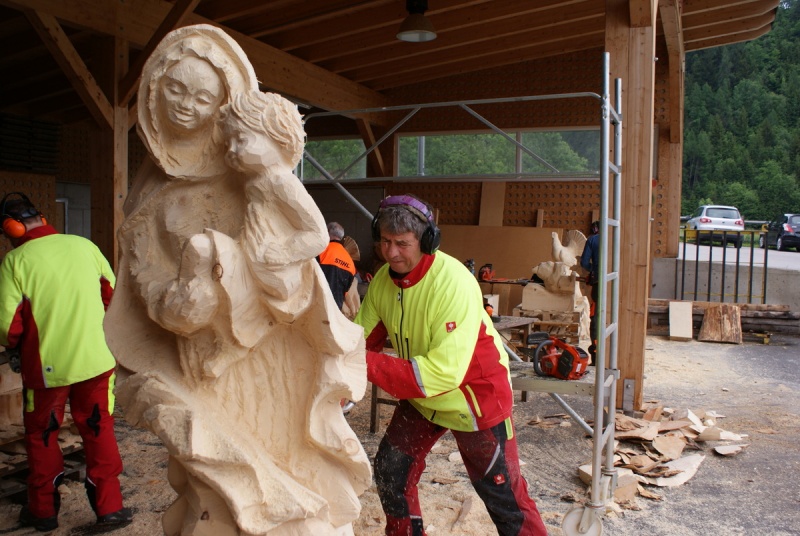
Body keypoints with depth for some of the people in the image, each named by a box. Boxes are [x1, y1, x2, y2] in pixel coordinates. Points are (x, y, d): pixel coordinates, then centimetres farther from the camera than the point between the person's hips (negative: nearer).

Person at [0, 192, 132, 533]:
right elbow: (112, 296, 8)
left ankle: (43, 510, 29)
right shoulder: (84, 246, -1)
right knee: (99, 432, 12)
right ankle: (109, 507, 13)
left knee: (41, 436, 17)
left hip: (46, 367, -2)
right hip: (96, 360, 2)